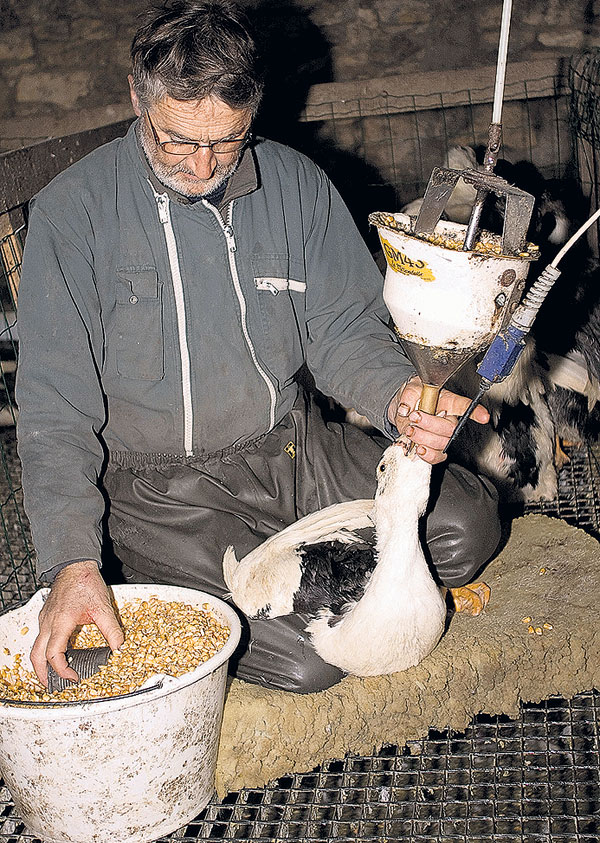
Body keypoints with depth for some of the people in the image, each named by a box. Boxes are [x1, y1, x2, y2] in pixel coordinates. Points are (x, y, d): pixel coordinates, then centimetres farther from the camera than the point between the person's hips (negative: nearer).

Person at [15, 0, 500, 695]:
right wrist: (73, 562, -25)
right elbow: (54, 407, -13)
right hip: (158, 484, -4)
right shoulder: (73, 209, -11)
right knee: (304, 658, -19)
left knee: (469, 522, -9)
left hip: (295, 447, 5)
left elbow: (344, 330, 5)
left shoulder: (297, 186, 0)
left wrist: (398, 397, -20)